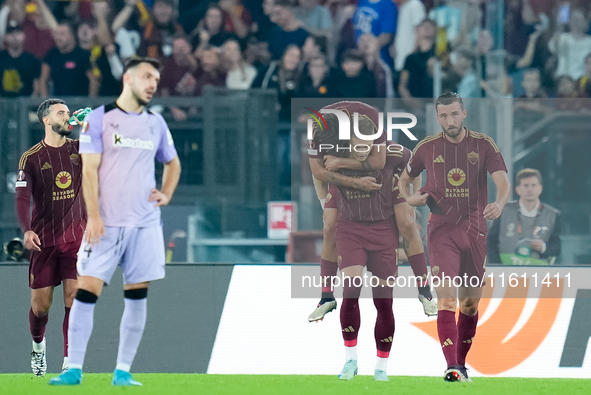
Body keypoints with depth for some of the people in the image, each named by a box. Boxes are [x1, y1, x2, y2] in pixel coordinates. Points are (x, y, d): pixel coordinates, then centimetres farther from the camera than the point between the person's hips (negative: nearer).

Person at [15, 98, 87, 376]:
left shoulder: (78, 149, 5)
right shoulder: (31, 158, -3)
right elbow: (22, 198, -9)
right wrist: (26, 230, -25)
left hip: (76, 237, 1)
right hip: (44, 239, -1)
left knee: (74, 299, -11)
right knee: (41, 304, 2)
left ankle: (70, 363, -8)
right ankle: (38, 345, 34)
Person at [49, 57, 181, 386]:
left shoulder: (156, 123, 12)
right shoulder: (99, 119, -1)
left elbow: (173, 163, 27)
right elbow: (89, 170, -6)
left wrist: (167, 194, 8)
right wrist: (94, 216, -15)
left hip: (145, 223, 4)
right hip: (106, 223, -4)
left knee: (137, 296, 1)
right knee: (86, 291, -9)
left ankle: (123, 371, 7)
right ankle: (74, 369, -4)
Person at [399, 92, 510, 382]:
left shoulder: (483, 145, 0)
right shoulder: (427, 148, 2)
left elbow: (502, 181, -12)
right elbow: (404, 178, 18)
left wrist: (499, 203, -34)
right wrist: (409, 198, -3)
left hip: (474, 231, 1)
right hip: (441, 230, -1)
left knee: (470, 303, 9)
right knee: (446, 297, -16)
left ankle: (461, 363, 26)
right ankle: (452, 367, -23)